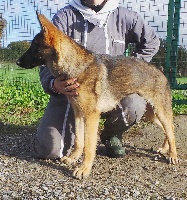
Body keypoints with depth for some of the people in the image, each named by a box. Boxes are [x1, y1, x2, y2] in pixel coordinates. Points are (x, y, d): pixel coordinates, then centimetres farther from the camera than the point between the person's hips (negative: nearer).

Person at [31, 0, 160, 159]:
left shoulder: (124, 16, -1)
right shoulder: (65, 16, -6)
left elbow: (151, 42, 16)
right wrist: (54, 84, -36)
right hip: (69, 91, -1)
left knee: (134, 105, -31)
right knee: (50, 149, -18)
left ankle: (112, 135, 4)